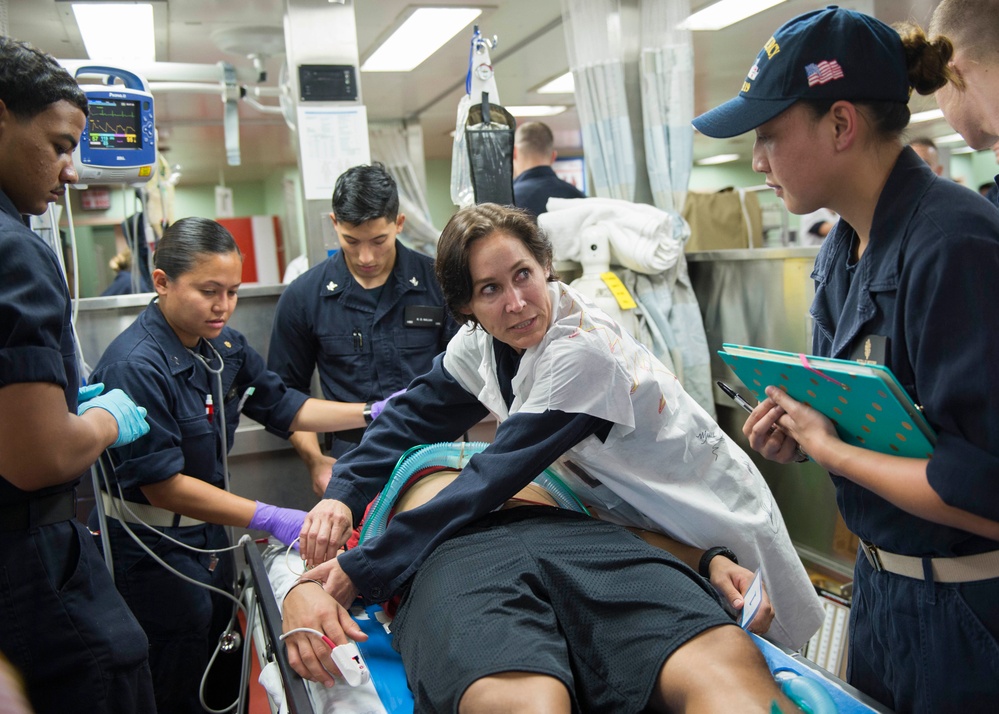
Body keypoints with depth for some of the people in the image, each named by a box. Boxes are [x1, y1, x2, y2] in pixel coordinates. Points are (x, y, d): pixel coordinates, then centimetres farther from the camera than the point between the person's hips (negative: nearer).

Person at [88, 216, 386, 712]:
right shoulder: (134, 366, -24)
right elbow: (162, 485, -25)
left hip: (209, 532, 7)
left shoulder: (224, 346, -1)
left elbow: (284, 409, 8)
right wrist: (269, 519, -30)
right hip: (151, 546, -7)